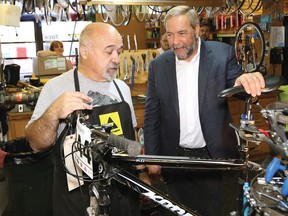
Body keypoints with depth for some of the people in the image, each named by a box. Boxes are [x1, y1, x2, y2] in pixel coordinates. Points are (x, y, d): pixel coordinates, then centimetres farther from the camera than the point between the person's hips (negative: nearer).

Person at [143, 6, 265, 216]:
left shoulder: (222, 54, -5)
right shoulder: (158, 65, -1)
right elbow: (151, 115, 3)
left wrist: (245, 81, -31)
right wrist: (152, 157, 2)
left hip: (214, 156, -1)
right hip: (175, 160, 2)